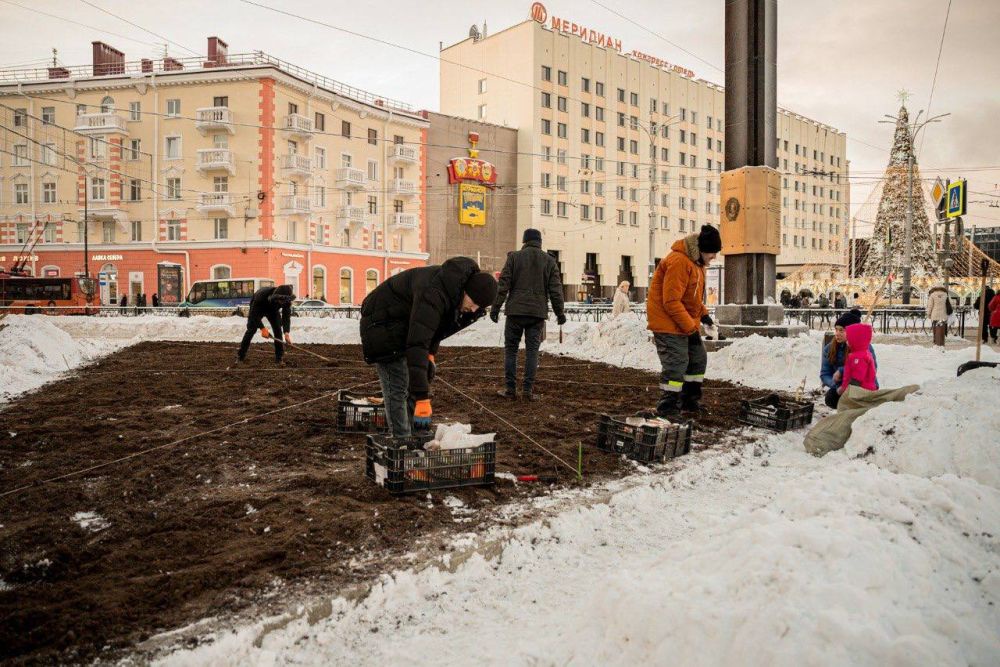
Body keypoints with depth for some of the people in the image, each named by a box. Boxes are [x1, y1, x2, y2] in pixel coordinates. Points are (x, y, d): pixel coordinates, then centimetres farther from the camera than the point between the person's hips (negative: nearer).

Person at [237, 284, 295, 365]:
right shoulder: (262, 295, -44)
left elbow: (286, 316, -31)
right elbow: (254, 314, -35)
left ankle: (279, 358, -7)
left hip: (273, 310, 3)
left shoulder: (287, 299, -34)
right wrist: (262, 328, -43)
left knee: (278, 330, -12)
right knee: (251, 330, -11)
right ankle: (240, 356, -2)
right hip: (257, 308, -2)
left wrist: (286, 332, -44)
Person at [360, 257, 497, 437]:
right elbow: (417, 346, -44)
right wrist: (423, 400, -46)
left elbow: (437, 324, 9)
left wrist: (430, 353, -3)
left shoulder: (457, 288, -10)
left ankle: (409, 434, 20)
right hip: (383, 321, -9)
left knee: (415, 382, 11)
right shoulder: (433, 294, -39)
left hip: (407, 323, 9)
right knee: (398, 389, -12)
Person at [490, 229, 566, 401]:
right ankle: (528, 389, 4)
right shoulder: (549, 261, 7)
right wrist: (560, 313, 11)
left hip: (516, 311, -1)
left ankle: (510, 388, 6)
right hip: (538, 312, 1)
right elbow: (556, 289, 4)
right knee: (532, 351, 7)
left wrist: (495, 308, -1)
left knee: (511, 349, 7)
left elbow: (503, 285, -4)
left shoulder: (514, 257, 2)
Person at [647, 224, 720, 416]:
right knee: (676, 364, -11)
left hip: (686, 322, 10)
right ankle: (666, 409, -3)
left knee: (698, 358, 15)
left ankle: (688, 401, 26)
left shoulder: (697, 261, 10)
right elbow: (671, 301, -26)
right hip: (668, 321, -10)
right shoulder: (679, 262, -23)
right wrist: (690, 328, -21)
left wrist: (703, 314, 4)